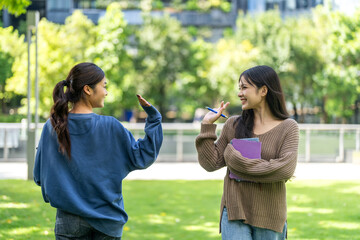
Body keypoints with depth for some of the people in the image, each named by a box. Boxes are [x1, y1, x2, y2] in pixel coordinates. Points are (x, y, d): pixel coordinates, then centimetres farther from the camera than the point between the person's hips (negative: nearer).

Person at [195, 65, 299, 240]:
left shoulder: (288, 128, -2)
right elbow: (211, 163, 3)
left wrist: (236, 159, -13)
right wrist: (207, 125, -2)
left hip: (268, 217, -1)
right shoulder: (233, 125, 6)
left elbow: (285, 170, -17)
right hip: (234, 212, 1)